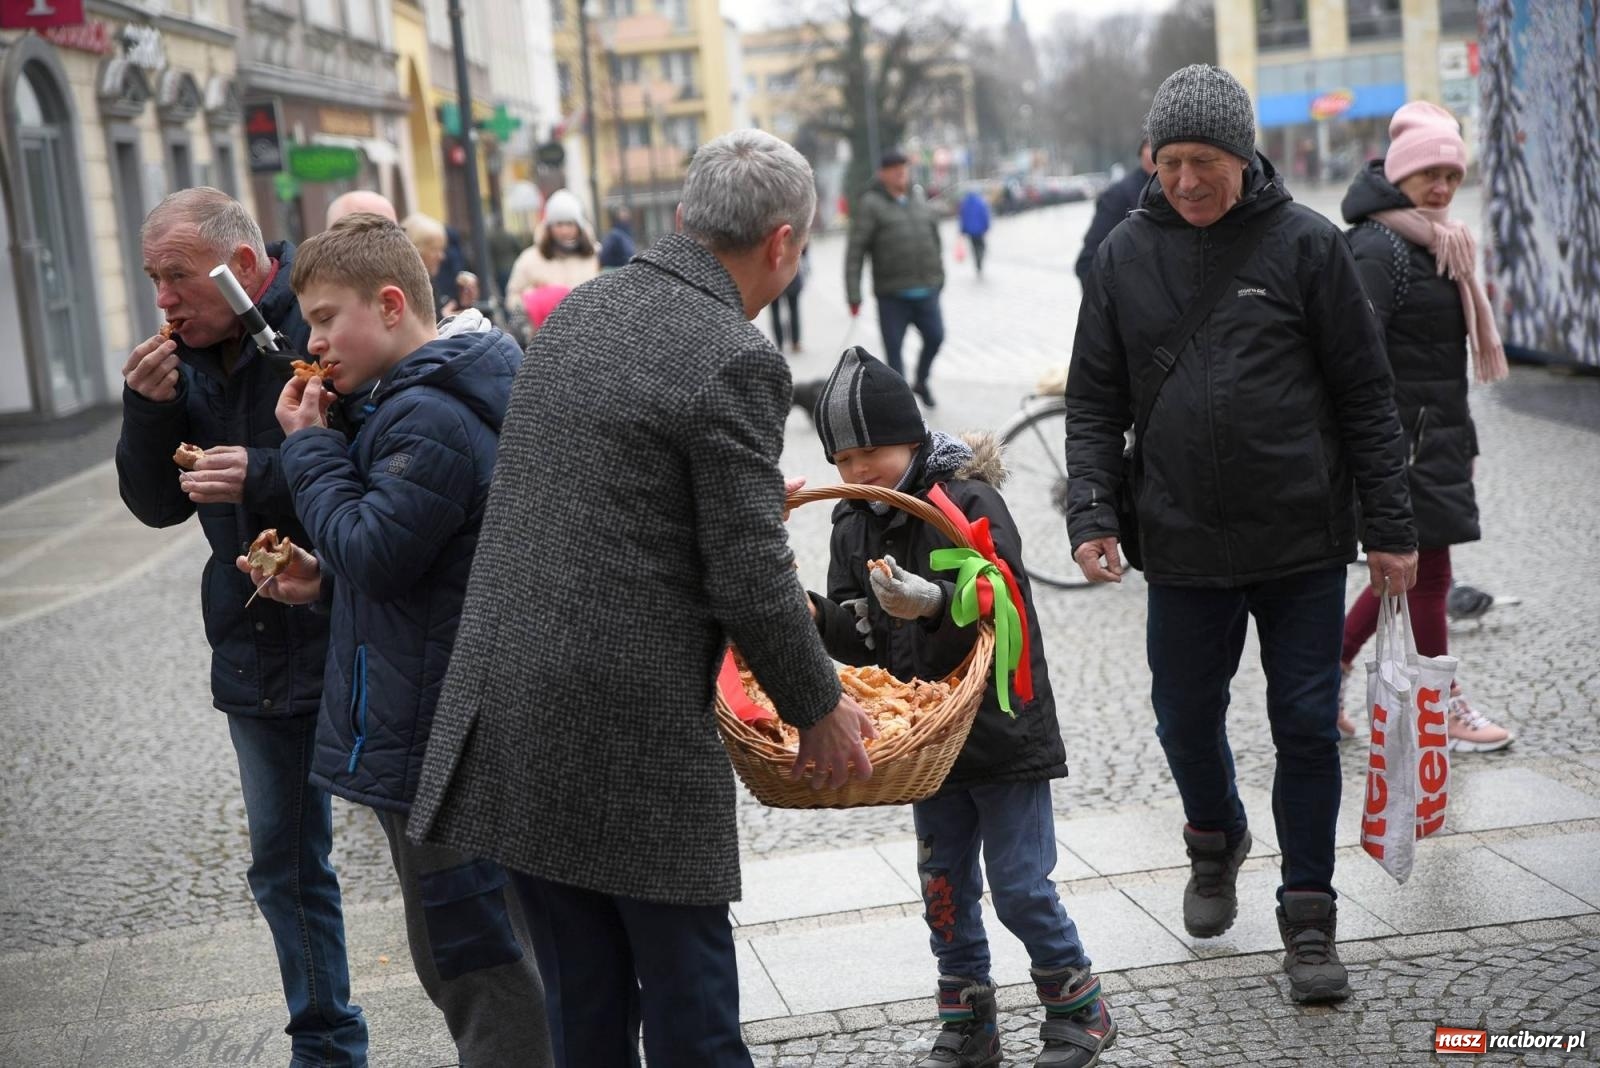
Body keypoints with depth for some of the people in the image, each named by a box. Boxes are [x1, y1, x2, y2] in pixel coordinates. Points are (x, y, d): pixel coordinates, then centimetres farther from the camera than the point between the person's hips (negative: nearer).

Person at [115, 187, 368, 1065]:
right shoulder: (186, 358, 7)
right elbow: (157, 505, 7)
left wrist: (267, 475, -29)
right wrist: (149, 409, -9)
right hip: (257, 652, 7)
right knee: (284, 864, 16)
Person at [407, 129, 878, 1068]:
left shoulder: (577, 312, 10)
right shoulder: (735, 361, -14)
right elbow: (751, 582, -14)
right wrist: (822, 710, 1)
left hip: (510, 711, 7)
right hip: (632, 736, -7)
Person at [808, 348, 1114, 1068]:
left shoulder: (970, 498, -14)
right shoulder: (853, 523, 4)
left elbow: (1002, 606, -24)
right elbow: (861, 640, 1)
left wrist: (933, 602, -41)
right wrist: (816, 616, -19)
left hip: (1002, 730, -6)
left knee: (1019, 886, -1)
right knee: (944, 887, 13)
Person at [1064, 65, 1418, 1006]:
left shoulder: (1307, 244, -4)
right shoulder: (1126, 257, 3)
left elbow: (1365, 393, -1)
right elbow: (1095, 401, 6)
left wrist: (1388, 526, -2)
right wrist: (1092, 514, -7)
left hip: (1306, 544, -2)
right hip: (1185, 548, 2)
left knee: (1307, 727, 4)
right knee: (1187, 718, 14)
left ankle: (1309, 914, 19)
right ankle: (1217, 840, 44)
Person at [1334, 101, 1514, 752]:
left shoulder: (1437, 244, 15)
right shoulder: (1378, 247, -16)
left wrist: (1460, 437, 23)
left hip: (1438, 434, 10)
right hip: (1404, 438, -10)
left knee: (1411, 569, 14)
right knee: (1427, 574, 1)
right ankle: (1444, 714, 13)